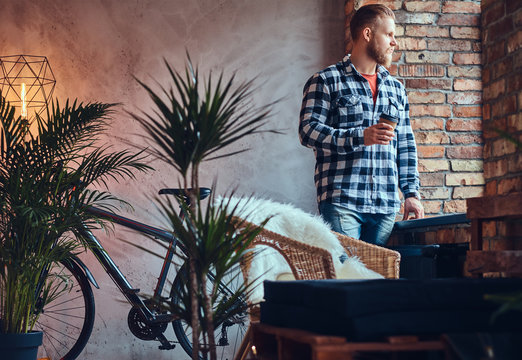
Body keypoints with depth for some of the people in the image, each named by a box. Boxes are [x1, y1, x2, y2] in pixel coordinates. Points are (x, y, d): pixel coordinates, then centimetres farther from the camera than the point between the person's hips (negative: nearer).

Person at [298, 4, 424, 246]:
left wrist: (411, 192, 12)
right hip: (341, 201, -5)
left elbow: (405, 145, 21)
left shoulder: (396, 88, 20)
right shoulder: (325, 82, 2)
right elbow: (308, 131, -8)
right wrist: (360, 137, -18)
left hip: (386, 205, 5)